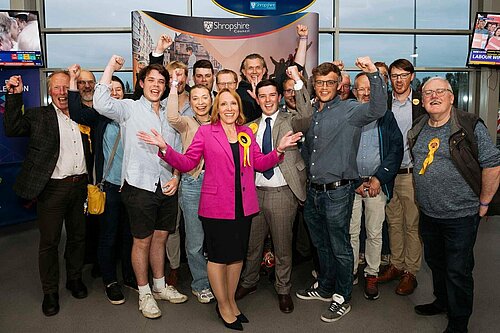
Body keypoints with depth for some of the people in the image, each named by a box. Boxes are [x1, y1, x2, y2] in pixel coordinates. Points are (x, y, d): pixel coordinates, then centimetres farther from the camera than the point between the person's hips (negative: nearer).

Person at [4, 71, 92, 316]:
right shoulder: (38, 116, 2)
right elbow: (12, 129, -9)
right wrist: (14, 95, -13)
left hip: (80, 185, 4)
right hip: (52, 188, -3)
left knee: (78, 237, 15)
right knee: (49, 241, 5)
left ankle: (74, 279, 34)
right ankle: (50, 292, 21)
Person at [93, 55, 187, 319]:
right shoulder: (129, 109, -1)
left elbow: (178, 151, 15)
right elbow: (101, 104, -21)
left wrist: (176, 176, 1)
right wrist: (111, 67, -15)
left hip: (167, 187, 5)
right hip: (139, 186, -5)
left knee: (160, 238, 16)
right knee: (142, 241, 6)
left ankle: (160, 287, 32)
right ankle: (144, 293, 22)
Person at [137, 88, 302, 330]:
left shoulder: (247, 133, 9)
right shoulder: (205, 131, -3)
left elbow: (259, 163, 7)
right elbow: (187, 163, -6)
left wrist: (279, 150, -5)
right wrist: (164, 148, -18)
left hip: (243, 206, 5)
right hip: (216, 205, -4)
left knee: (238, 255, 16)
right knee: (219, 256, 8)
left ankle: (231, 301, 36)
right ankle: (223, 306, 29)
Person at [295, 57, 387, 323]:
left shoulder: (349, 110, -9)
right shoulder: (312, 113, 12)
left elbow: (377, 108, -29)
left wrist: (373, 73, -39)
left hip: (337, 191, -7)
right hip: (313, 190, 7)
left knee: (339, 247, 7)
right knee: (321, 244, 21)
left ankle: (342, 298, 26)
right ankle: (325, 288, 41)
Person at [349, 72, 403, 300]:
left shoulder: (386, 117, 6)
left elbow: (396, 149, 0)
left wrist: (379, 178, -9)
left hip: (378, 184, 0)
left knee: (374, 233, 7)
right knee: (351, 232, 5)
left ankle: (371, 275, 21)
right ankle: (351, 272, 20)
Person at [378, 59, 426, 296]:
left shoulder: (422, 102, -2)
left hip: (412, 173, -3)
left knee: (413, 225, 5)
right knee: (393, 222, 14)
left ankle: (410, 272, 18)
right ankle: (396, 265, 28)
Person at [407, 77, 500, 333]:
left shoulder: (470, 127, -13)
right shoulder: (417, 131, 5)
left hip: (461, 216, -6)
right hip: (428, 214, 6)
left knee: (457, 271, 6)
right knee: (434, 262, 22)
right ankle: (442, 302, 45)